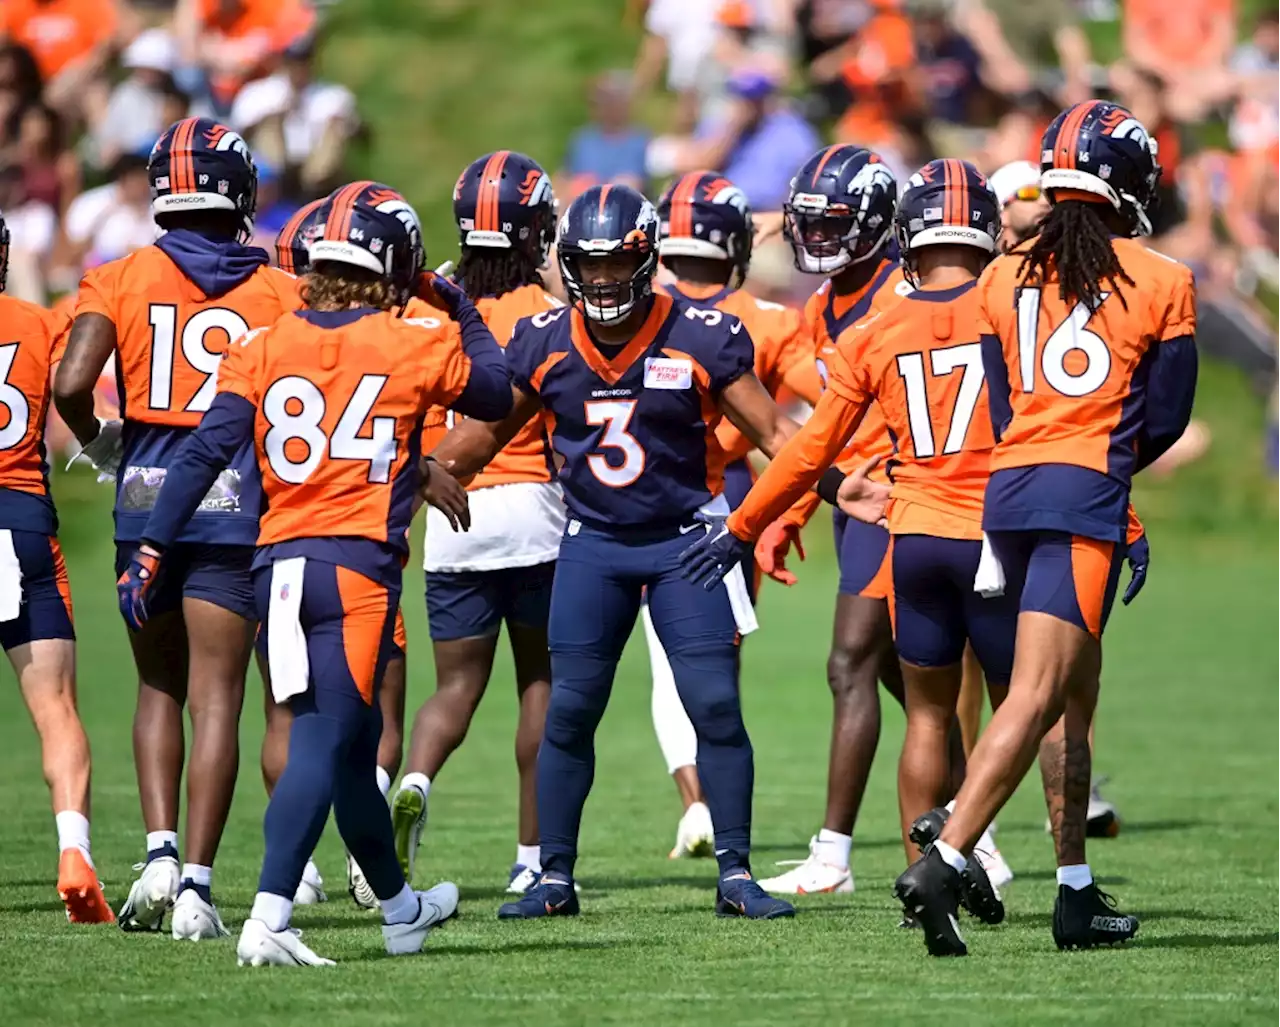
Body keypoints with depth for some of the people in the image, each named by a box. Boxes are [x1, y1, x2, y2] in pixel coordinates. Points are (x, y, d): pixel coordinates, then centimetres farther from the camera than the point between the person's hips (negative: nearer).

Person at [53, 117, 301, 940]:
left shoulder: (122, 279, 1)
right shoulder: (278, 293, 1)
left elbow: (71, 384, -10)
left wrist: (100, 443, 9)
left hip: (148, 498, 1)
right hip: (236, 503, -1)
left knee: (160, 687, 17)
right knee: (216, 697, 1)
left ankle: (161, 850, 1)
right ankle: (196, 882, -4)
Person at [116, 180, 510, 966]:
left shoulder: (264, 348, 8)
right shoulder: (413, 347, 0)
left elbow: (205, 454, 1)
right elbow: (495, 393, 19)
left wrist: (151, 553, 2)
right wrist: (464, 310, 31)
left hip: (280, 567, 5)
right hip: (359, 566, -5)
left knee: (355, 743, 18)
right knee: (323, 745, -9)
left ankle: (400, 908, 34)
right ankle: (269, 918, -24)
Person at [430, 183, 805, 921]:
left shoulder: (701, 339, -11)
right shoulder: (544, 344, -2)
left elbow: (773, 431, -5)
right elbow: (486, 433, 13)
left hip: (687, 538, -2)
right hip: (593, 545, 3)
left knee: (717, 706, -8)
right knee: (569, 711, 0)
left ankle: (736, 875, 1)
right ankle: (555, 878, 9)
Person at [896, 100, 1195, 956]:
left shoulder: (1005, 279, 12)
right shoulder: (1162, 284, 0)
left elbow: (1004, 411, 12)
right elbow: (1164, 419, 5)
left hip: (1009, 490, 6)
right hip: (1087, 498, -6)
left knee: (1076, 694, 16)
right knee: (1037, 697, -11)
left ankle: (1078, 895, 17)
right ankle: (943, 866, -24)